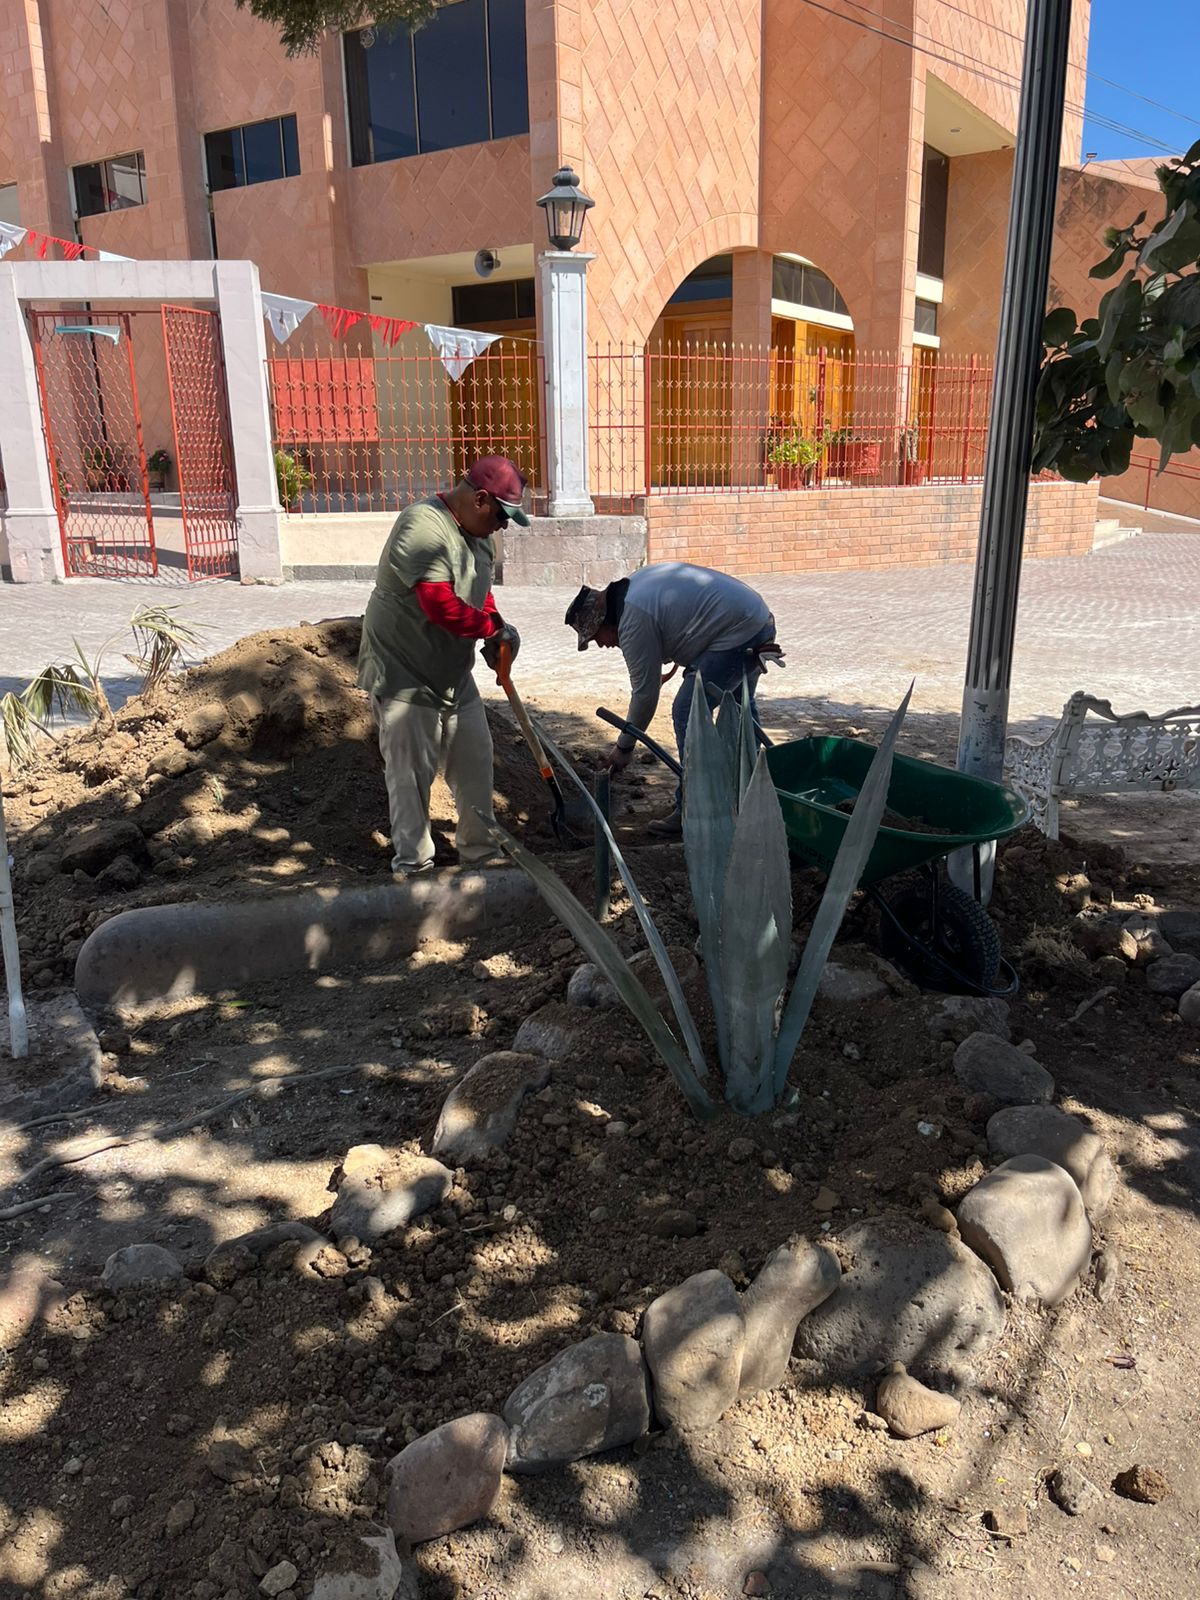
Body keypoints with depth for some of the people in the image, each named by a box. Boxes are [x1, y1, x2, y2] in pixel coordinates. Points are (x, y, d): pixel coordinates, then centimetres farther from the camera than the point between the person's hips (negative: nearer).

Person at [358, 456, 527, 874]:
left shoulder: (479, 533, 6)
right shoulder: (423, 527, -24)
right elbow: (442, 607, -33)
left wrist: (493, 639, 1)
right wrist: (495, 627, -18)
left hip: (454, 674, 9)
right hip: (404, 673, -9)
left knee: (474, 760, 13)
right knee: (411, 772, -3)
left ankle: (479, 848, 27)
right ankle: (413, 864, 9)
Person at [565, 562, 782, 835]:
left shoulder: (634, 621, -17)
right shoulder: (633, 585, 11)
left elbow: (645, 693, -12)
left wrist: (624, 746, -1)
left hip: (736, 636, -11)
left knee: (687, 715, -10)